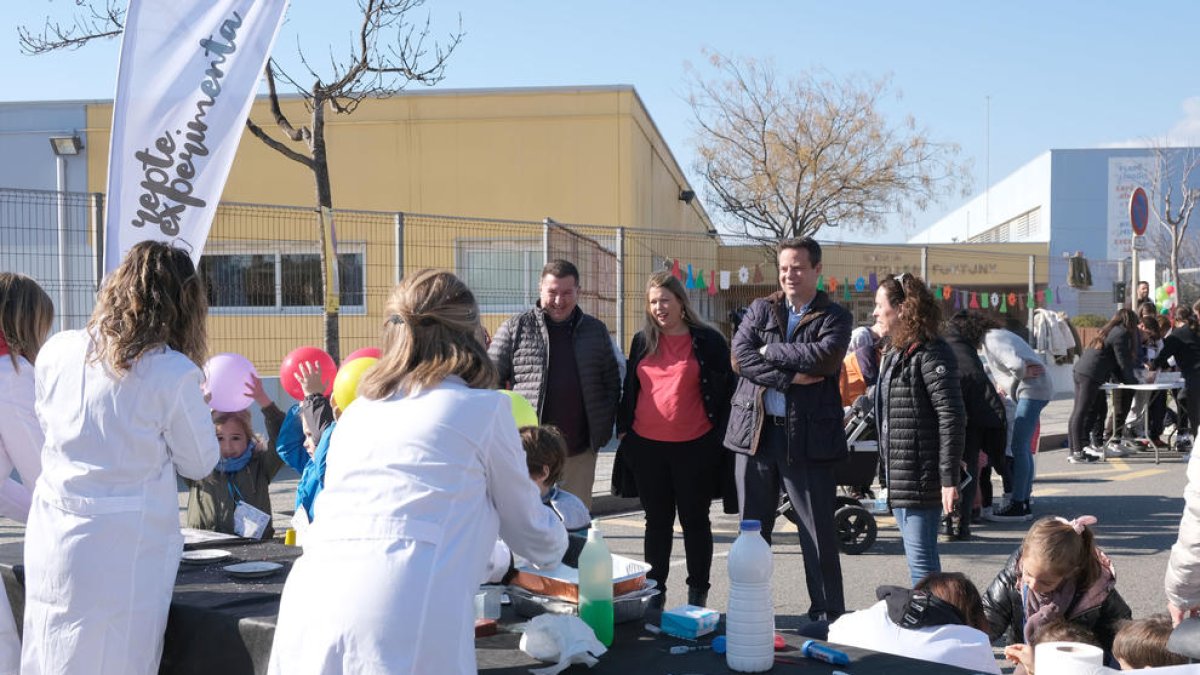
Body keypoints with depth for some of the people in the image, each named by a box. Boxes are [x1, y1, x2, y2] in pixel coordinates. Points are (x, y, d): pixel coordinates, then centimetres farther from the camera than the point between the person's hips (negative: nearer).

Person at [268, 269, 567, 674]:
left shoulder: (357, 411, 22)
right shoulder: (483, 407, 8)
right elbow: (528, 528, 20)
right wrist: (555, 545, 43)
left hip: (308, 616, 5)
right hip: (404, 631, -5)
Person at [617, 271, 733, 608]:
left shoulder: (708, 341, -2)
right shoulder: (642, 341, 11)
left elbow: (725, 391, -2)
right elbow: (629, 388, 17)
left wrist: (719, 436, -7)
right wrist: (623, 429, 11)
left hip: (694, 447, -4)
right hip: (647, 445, 4)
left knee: (695, 520, 7)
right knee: (657, 521, 12)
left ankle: (698, 594, 17)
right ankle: (654, 592, 20)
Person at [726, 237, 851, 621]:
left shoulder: (834, 317, 4)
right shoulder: (760, 310, 12)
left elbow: (824, 358, -16)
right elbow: (740, 356, -4)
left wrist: (770, 350, -8)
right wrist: (790, 377, -13)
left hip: (808, 435, -3)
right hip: (755, 430, 3)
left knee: (819, 529, 2)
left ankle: (828, 613, 13)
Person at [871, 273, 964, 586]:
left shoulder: (931, 354, -14)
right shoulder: (895, 353, 15)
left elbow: (953, 417, -19)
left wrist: (950, 478, -21)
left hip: (921, 476, -10)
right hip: (899, 475, 10)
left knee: (921, 559, -5)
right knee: (918, 556, 18)